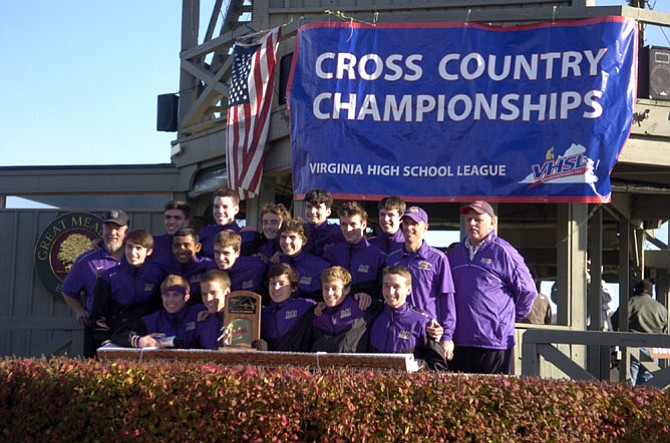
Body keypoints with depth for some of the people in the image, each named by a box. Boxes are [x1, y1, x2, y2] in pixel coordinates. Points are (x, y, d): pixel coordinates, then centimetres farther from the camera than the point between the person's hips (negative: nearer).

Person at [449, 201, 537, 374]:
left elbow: (527, 290, -1)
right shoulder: (457, 252, 14)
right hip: (460, 341, 6)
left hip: (493, 341, -6)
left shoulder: (502, 252, -6)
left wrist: (512, 316, 6)